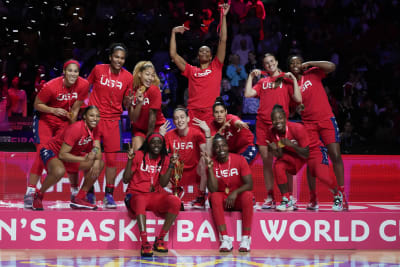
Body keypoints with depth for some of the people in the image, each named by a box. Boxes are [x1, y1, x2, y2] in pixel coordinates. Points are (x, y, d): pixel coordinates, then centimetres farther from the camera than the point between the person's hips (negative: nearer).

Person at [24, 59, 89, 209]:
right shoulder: (51, 86, -25)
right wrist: (54, 110, -29)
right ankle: (30, 193, -11)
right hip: (45, 119, -4)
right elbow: (37, 104, -14)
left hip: (64, 121, 4)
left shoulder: (83, 85, -15)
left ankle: (75, 191, 10)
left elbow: (75, 108, -4)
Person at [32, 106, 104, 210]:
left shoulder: (94, 129, -7)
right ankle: (38, 196, -12)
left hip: (72, 154, 8)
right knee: (59, 171, -40)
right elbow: (62, 154, -31)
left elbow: (97, 150, -6)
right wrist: (83, 159, -40)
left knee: (100, 164, -3)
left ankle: (79, 198, 4)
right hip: (51, 151, -8)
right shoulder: (75, 129, -30)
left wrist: (97, 161, -29)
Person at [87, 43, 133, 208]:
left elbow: (126, 102, 7)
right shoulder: (98, 69, -3)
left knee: (111, 159, -2)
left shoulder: (127, 77, -1)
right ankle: (89, 193, 16)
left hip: (113, 120, 1)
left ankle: (109, 195, 5)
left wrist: (129, 99, -15)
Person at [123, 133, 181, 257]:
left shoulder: (165, 159, 10)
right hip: (136, 194, -4)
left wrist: (171, 165, -8)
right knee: (140, 201, -41)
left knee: (176, 201, -26)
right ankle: (145, 243, -44)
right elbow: (126, 180, -3)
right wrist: (130, 160, -13)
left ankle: (160, 240, -17)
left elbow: (163, 183, -1)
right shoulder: (139, 155, 0)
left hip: (155, 195, 4)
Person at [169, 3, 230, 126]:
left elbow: (223, 41, 10)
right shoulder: (191, 70, 18)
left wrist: (223, 16, 8)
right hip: (193, 114, 1)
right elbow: (173, 54, 17)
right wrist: (173, 33, 18)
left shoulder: (216, 67, 14)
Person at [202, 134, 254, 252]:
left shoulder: (239, 159, -8)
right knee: (214, 197, -30)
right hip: (222, 200, 1)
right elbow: (213, 190, -16)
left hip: (239, 199, -1)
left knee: (248, 195, -32)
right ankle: (225, 238, -34)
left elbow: (249, 185, -13)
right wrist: (210, 167, -23)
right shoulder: (212, 163, -5)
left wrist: (235, 192, -30)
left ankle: (246, 238, -30)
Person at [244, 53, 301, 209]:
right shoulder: (262, 82, 19)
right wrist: (251, 76, 8)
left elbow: (298, 99, -3)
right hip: (262, 123, 4)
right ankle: (270, 198, 10)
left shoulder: (286, 79, 8)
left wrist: (294, 80, -6)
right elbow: (248, 94, 7)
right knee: (266, 160, 4)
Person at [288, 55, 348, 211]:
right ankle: (313, 198, 4)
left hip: (326, 119, -2)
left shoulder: (312, 74, 4)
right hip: (308, 123, 2)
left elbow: (331, 67, -12)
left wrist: (310, 63, -12)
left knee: (335, 155, -10)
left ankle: (341, 196, -7)